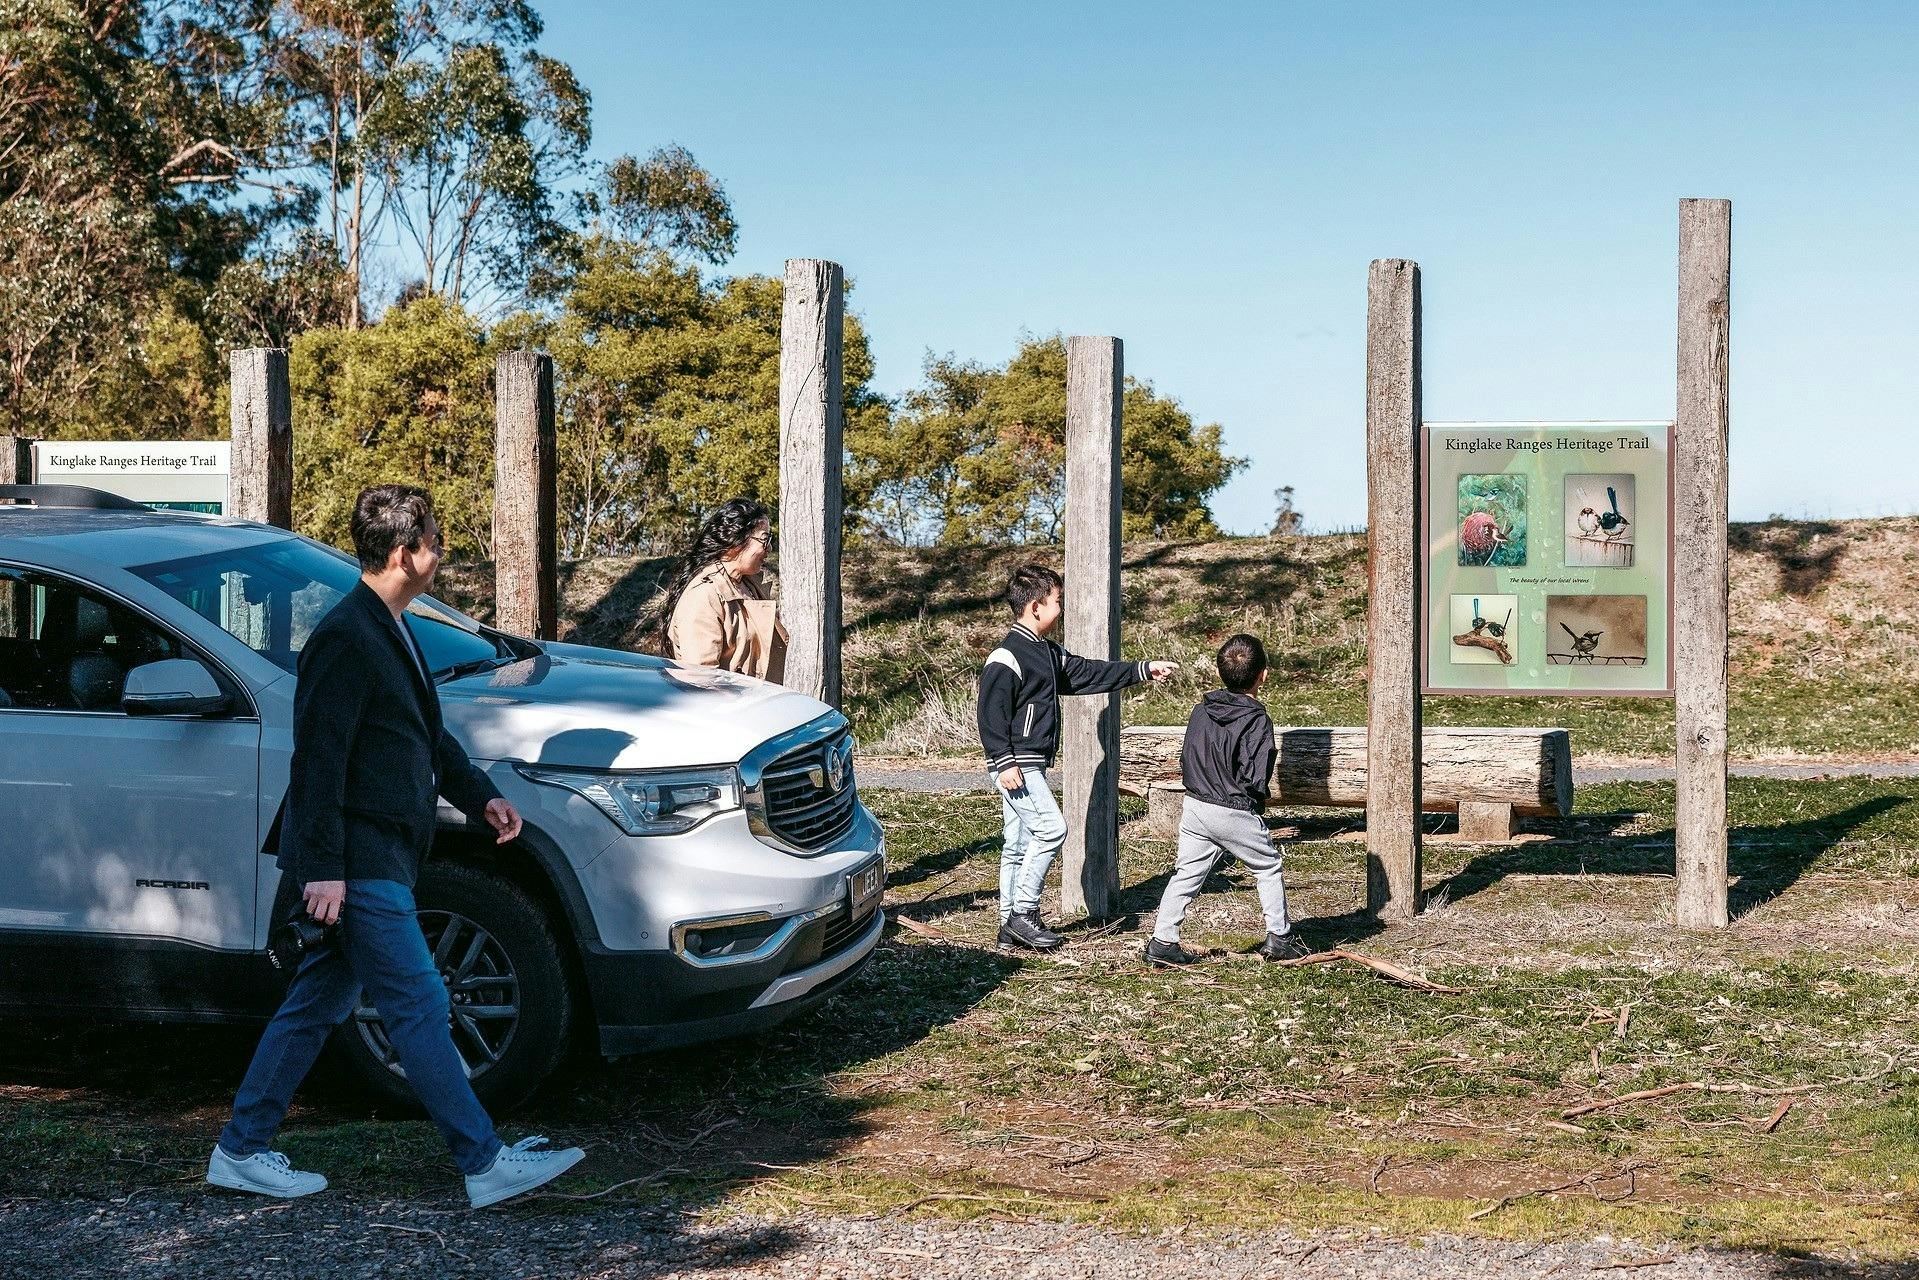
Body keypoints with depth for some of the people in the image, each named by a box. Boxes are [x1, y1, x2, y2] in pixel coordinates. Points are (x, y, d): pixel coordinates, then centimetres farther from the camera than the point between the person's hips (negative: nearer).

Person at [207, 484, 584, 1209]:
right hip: (357, 865, -10)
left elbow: (427, 734, 27)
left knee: (316, 1006, 15)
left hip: (378, 860, 10)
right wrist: (323, 869, -21)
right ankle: (485, 1164, 1)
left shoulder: (391, 632, 15)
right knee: (419, 1008, -5)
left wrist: (478, 796, 19)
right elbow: (318, 759, -20)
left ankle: (240, 1153, 24)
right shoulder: (345, 638, -17)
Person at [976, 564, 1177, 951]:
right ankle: (1023, 911, -8)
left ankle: (1010, 925, 14)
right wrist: (1005, 762, -23)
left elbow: (1088, 673, 20)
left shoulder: (1049, 654, 15)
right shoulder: (1006, 657, -15)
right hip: (1015, 766, -10)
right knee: (1051, 828, -14)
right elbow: (991, 713, -18)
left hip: (1032, 766, 10)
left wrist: (1143, 670, 19)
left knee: (1019, 844, 10)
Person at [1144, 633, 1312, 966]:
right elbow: (1256, 780, -18)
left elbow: (1185, 762, 9)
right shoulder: (1257, 720, -15)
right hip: (1236, 813, -5)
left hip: (1195, 807, 5)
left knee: (1186, 873, 11)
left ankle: (1162, 941, 7)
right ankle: (1279, 938, 22)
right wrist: (1263, 796, 3)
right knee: (1268, 869, 15)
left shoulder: (1200, 711, 2)